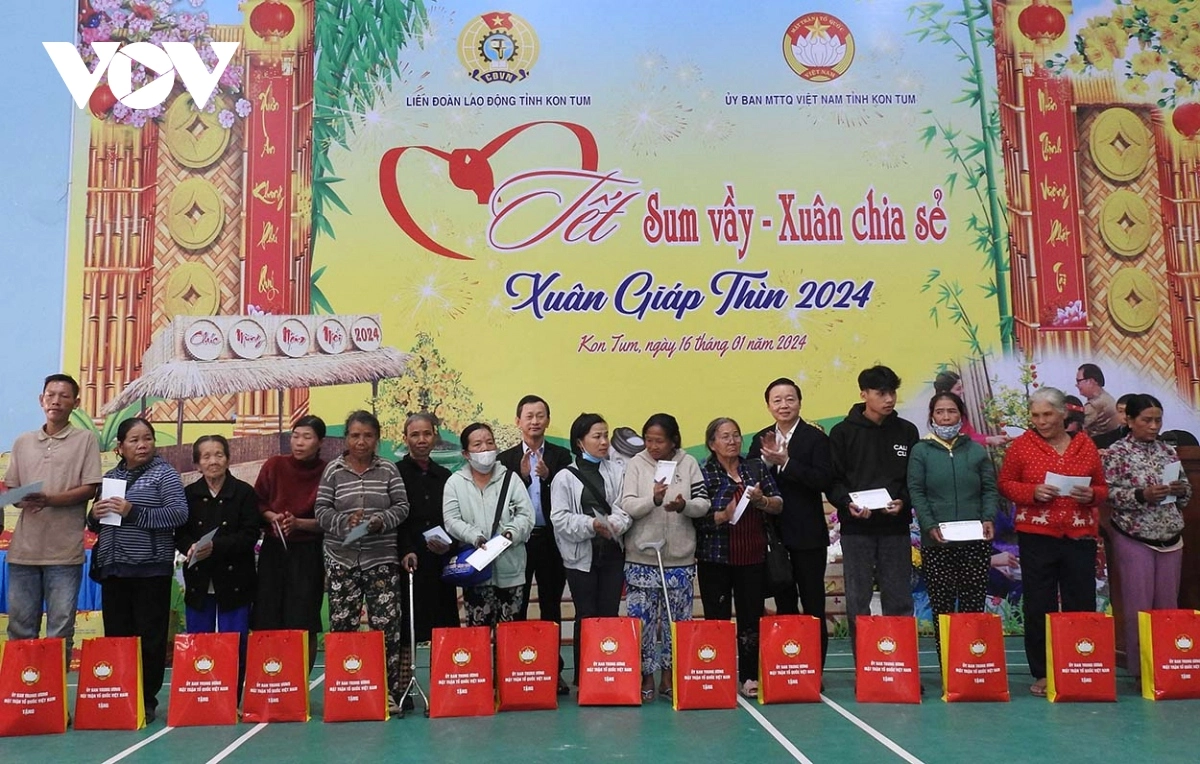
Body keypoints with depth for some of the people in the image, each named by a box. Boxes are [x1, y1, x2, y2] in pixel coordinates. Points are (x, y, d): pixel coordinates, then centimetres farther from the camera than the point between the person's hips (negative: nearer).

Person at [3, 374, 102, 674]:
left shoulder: (85, 439, 3)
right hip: (24, 547, 4)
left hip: (64, 549, -4)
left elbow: (89, 489, -3)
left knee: (60, 629, 1)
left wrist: (50, 499, -18)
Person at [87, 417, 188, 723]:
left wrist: (133, 512, -19)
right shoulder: (110, 476, 15)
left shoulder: (164, 473, -2)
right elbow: (96, 525, 23)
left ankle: (147, 701, 8)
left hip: (150, 569, -5)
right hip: (113, 567, 5)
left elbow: (180, 513, -14)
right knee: (116, 636, 8)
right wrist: (95, 515, -1)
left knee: (150, 637, -1)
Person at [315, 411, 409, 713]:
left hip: (382, 559, 0)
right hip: (341, 559, 0)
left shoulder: (388, 470, 5)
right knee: (341, 624, 1)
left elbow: (402, 507, 3)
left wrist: (380, 521, -14)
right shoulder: (333, 470, 5)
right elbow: (321, 511, 1)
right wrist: (345, 521, -16)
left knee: (386, 624, -3)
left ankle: (389, 690, 5)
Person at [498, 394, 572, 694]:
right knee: (516, 608, 5)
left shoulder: (561, 456, 5)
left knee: (551, 606, 9)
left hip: (551, 541, 1)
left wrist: (547, 476, -18)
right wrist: (522, 476, -18)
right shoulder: (506, 459, 5)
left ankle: (553, 669, 18)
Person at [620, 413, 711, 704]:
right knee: (642, 619, 0)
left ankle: (669, 677, 22)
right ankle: (647, 678, 13)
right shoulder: (636, 464, -1)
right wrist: (652, 500, -25)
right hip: (642, 557, -1)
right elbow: (626, 506, -8)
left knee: (676, 620, 9)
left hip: (680, 558, 1)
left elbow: (703, 504, 0)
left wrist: (684, 506, -20)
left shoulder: (689, 463, 2)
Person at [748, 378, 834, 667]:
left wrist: (785, 462, -23)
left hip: (807, 534, -4)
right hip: (773, 533, 5)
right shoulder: (760, 440, 8)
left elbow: (824, 479, -18)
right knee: (784, 604, 13)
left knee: (813, 604, 3)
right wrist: (766, 459, -16)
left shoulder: (816, 438, -5)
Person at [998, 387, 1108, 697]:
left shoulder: (1086, 445, 8)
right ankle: (1041, 674, 13)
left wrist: (1092, 495, -8)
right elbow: (1005, 484, 3)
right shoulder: (1022, 444, 2)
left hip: (1080, 535, 2)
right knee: (1039, 606, 3)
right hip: (1036, 536, -1)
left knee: (1082, 606, 4)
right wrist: (1032, 492, -14)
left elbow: (1102, 488, 14)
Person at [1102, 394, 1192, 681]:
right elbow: (1108, 493, -11)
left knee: (1168, 605, 8)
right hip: (1134, 539, -5)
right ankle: (1139, 670, 8)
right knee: (1138, 607, -1)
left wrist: (1181, 490, -5)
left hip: (1170, 539, 5)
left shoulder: (1168, 450, 9)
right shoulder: (1118, 452, -6)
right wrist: (1142, 495, -23)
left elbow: (1186, 491, 16)